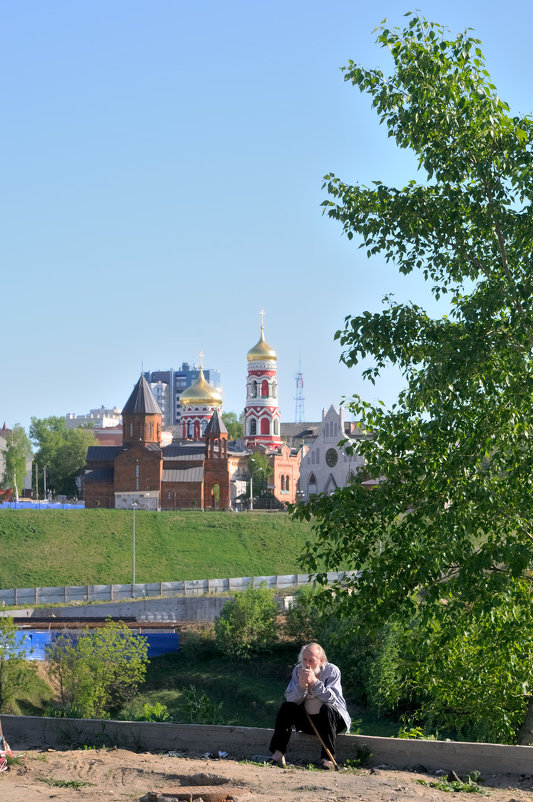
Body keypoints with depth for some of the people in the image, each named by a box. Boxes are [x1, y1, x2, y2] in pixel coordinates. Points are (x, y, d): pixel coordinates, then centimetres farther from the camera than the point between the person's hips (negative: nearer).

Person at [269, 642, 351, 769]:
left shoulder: (332, 671, -10)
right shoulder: (298, 670, -1)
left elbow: (332, 698, -25)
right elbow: (290, 699, -9)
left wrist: (315, 682, -34)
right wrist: (301, 686, -28)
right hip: (306, 720, 3)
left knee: (326, 708, -34)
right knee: (286, 707, -18)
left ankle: (328, 758, -35)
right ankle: (278, 754, -23)